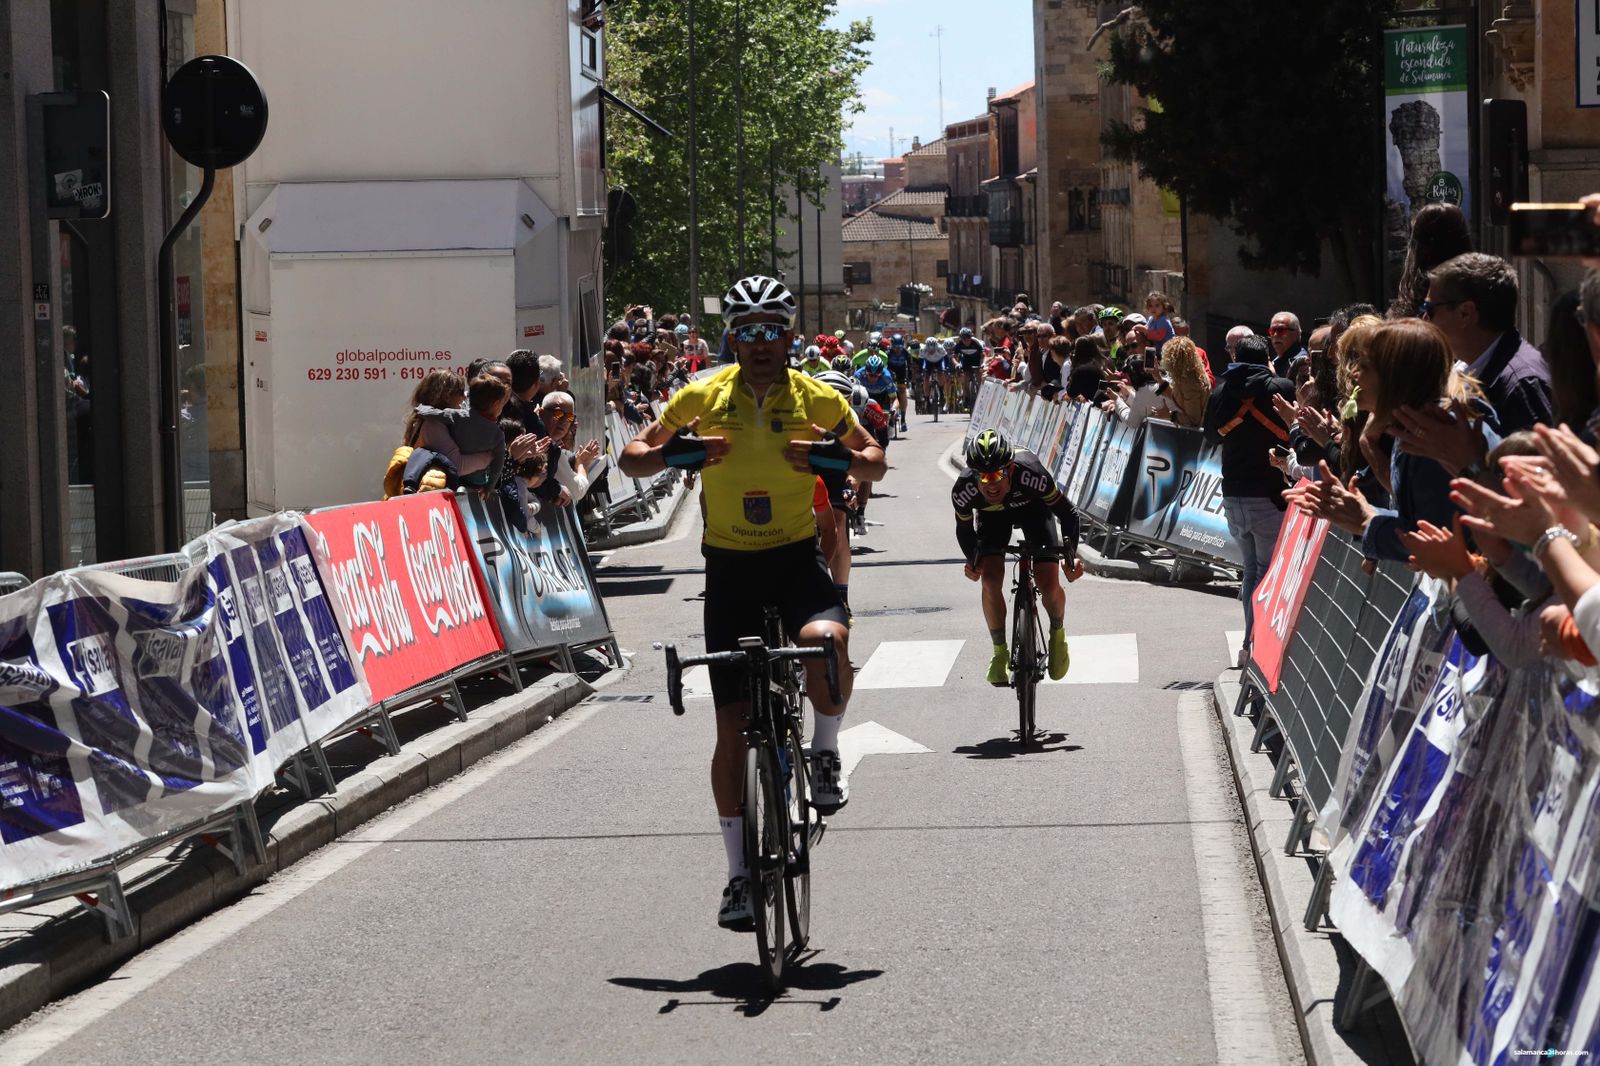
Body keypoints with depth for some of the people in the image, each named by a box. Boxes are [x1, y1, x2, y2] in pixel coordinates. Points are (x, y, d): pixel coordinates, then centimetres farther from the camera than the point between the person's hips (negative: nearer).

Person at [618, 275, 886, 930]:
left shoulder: (818, 400, -2)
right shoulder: (701, 399, -3)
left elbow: (874, 465, 8)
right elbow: (632, 460, 5)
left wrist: (841, 456, -15)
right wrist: (670, 453, -18)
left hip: (798, 558, -1)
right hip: (730, 568, 1)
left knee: (825, 640, -35)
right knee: (732, 724, 0)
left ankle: (825, 754, -5)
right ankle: (739, 873, 11)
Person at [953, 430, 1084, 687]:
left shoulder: (1031, 475, -41)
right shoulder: (964, 490, -35)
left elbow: (1068, 513, -24)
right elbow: (963, 528, -11)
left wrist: (1071, 556, -32)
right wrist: (972, 559, -26)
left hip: (1033, 506, -1)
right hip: (992, 515, 1)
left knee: (1049, 585, -16)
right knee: (990, 579, -19)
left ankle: (1058, 633, 17)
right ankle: (1000, 653, 2)